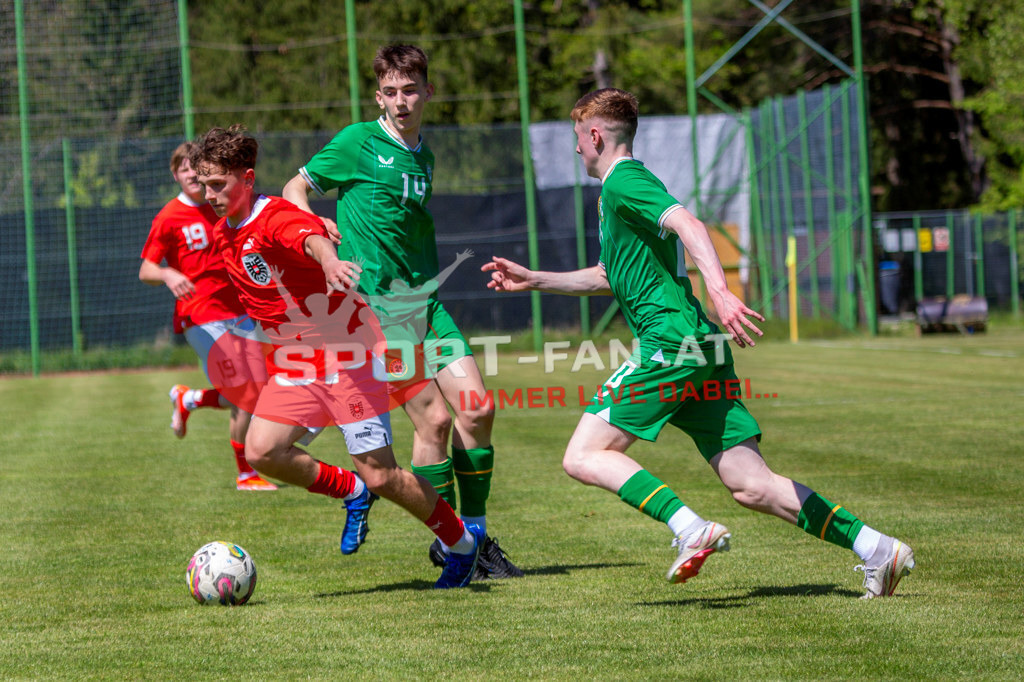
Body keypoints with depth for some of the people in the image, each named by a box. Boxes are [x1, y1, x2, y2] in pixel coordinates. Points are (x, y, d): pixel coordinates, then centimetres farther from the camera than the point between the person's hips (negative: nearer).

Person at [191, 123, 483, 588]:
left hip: (347, 354, -7)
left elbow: (311, 238, -46)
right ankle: (352, 492, 8)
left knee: (379, 475, -8)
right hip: (292, 363, 7)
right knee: (261, 451, -15)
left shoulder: (278, 219, -21)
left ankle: (462, 540, 14)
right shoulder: (222, 234, 5)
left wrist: (329, 259, -67)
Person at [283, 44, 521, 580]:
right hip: (375, 304, -6)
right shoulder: (359, 143, -3)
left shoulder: (423, 158, 17)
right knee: (433, 418, -11)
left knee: (476, 406, -2)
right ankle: (445, 543, 3)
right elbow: (294, 189, 3)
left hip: (423, 299, 6)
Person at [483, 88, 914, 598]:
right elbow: (607, 278, 41)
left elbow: (687, 224, -22)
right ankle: (876, 549, -4)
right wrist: (532, 280, 42)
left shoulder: (623, 182, -4)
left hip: (669, 341, -9)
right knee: (750, 486, 3)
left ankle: (691, 530, -23)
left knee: (583, 456, -8)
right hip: (697, 347, 9)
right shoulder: (618, 192, 27)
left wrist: (719, 290, -37)